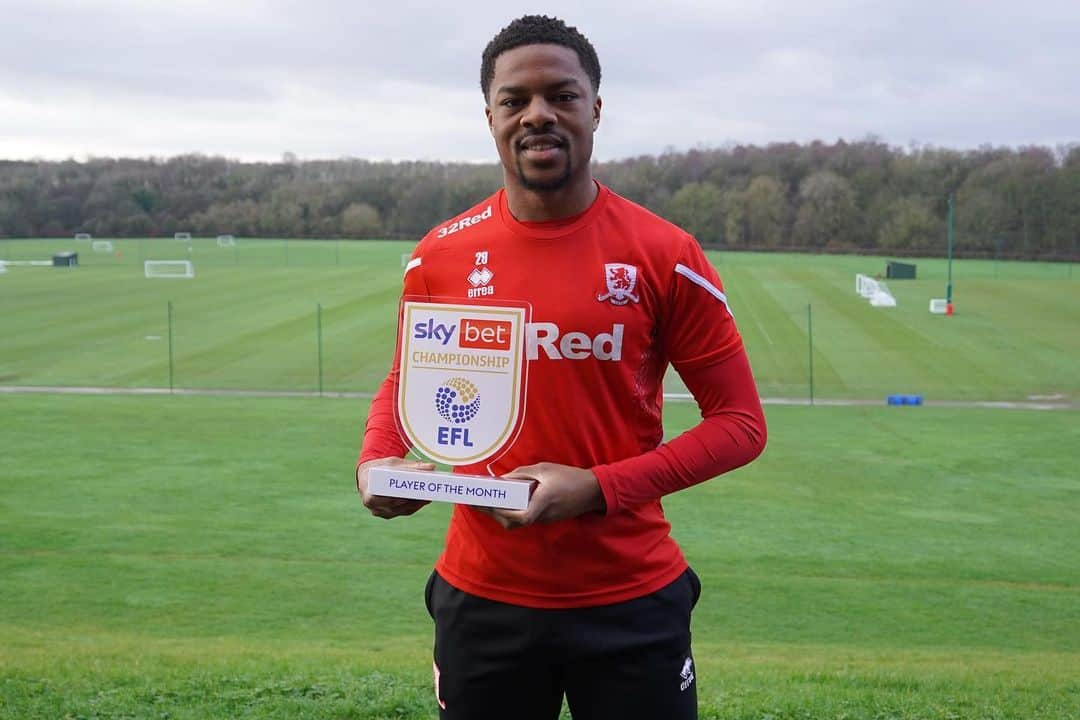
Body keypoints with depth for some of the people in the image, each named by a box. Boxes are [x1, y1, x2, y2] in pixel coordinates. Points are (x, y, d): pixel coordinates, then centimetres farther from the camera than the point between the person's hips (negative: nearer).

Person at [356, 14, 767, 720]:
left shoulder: (665, 255, -8)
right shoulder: (440, 258, -1)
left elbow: (740, 422, -5)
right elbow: (404, 384, 15)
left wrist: (599, 488, -17)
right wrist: (376, 463, -6)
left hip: (632, 601, -2)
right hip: (481, 600, 2)